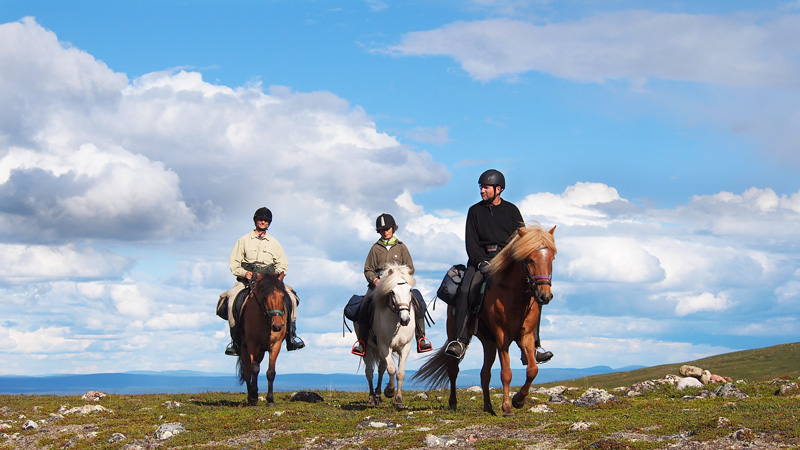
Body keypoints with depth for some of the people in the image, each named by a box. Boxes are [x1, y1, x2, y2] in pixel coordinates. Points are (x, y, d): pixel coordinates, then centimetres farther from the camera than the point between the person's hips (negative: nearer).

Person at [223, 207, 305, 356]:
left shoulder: (274, 243, 18)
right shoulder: (244, 240, 12)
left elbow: (283, 264, 16)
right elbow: (234, 263, 8)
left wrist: (277, 273, -6)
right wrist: (243, 273, -12)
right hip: (246, 280, -2)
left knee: (290, 296, -23)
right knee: (232, 296, -32)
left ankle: (291, 334, -13)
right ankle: (234, 338, -24)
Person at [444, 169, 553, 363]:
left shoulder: (511, 210, 12)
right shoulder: (475, 211, 12)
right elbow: (471, 242, 6)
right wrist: (480, 261, -12)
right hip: (481, 258, 0)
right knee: (465, 291, -27)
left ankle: (532, 346, -17)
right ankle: (460, 340, -22)